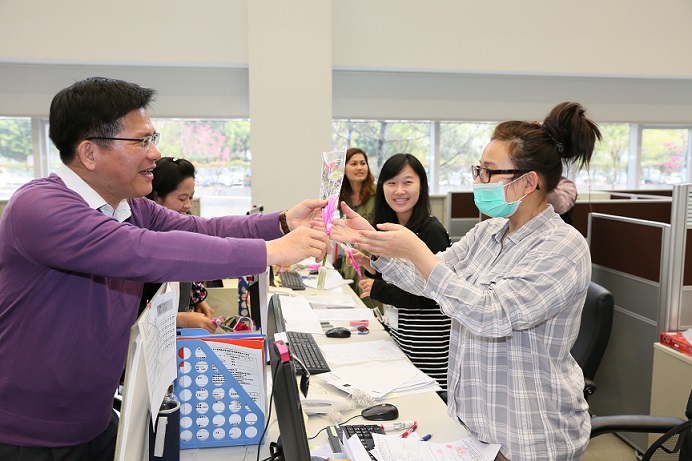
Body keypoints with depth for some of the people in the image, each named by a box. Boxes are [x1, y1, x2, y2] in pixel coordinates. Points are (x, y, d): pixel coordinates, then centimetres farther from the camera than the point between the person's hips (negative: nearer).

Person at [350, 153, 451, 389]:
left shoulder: (431, 231, -16)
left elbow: (430, 295, -20)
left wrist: (378, 289, -14)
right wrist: (371, 265, 0)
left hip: (428, 341, -8)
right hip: (397, 333, 8)